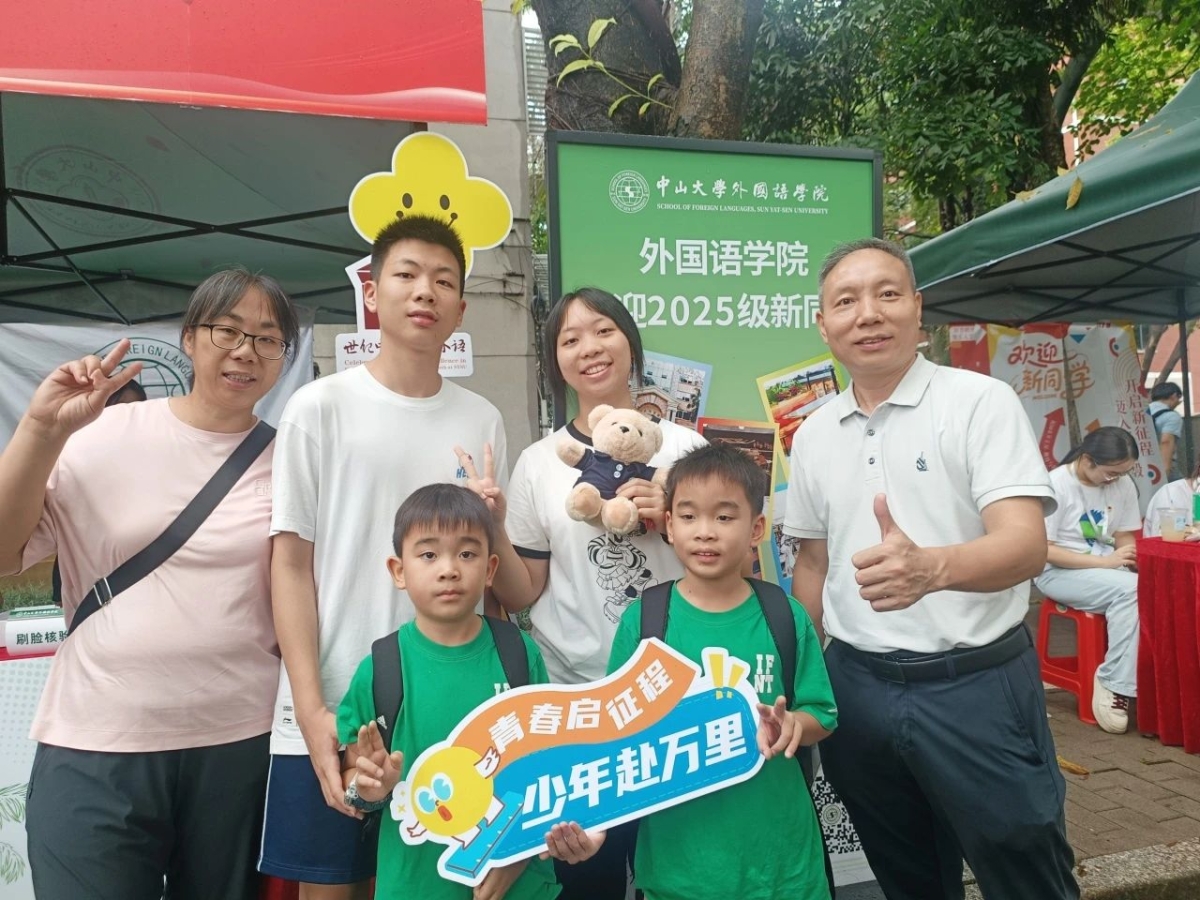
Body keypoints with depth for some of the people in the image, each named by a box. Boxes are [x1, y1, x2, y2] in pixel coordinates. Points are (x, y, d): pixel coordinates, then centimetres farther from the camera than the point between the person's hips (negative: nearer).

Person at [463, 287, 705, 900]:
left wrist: (673, 521, -12)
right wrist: (494, 525, -13)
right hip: (570, 693, 0)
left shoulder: (684, 447, 0)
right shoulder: (538, 463, 1)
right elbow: (521, 596, 3)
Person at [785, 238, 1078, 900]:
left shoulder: (981, 402, -9)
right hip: (857, 688, 5)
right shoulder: (813, 434, 5)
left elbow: (1026, 544, -20)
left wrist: (932, 566, -40)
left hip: (977, 683, -4)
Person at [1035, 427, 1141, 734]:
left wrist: (1134, 557, -14)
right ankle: (1115, 684, -19)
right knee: (1131, 589, -31)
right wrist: (1104, 562, -25)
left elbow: (1124, 537, 10)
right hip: (1059, 571, -5)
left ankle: (1112, 684, -17)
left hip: (1107, 568, 5)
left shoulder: (1123, 485, 0)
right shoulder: (1056, 484, -16)